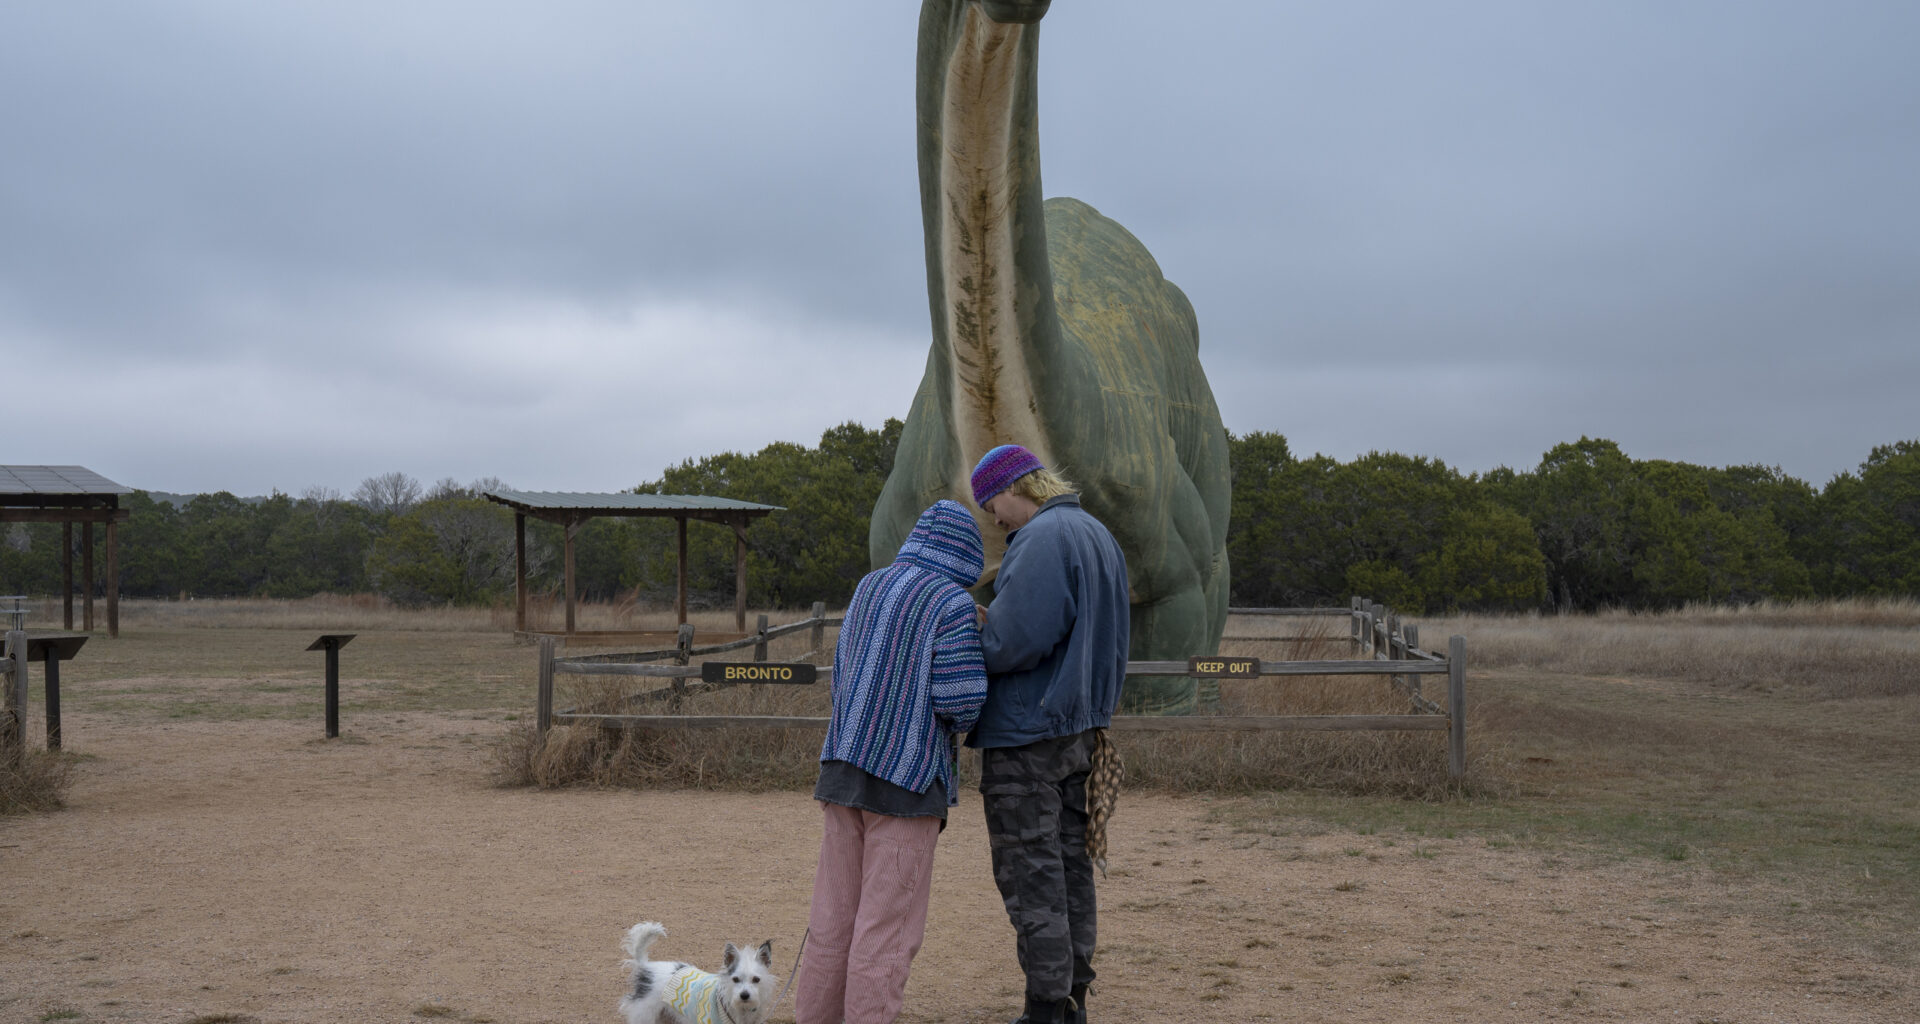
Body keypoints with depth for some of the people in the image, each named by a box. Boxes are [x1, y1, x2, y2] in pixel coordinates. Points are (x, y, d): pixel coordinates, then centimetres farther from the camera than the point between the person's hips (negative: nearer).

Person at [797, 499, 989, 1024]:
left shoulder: (868, 587, 12)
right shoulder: (953, 603, -8)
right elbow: (963, 699, -15)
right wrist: (959, 719, 6)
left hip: (844, 765, 6)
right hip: (909, 775, -6)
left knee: (834, 915, 12)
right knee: (888, 923, 0)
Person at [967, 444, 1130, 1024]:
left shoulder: (1043, 537, -16)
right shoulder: (1099, 536, 15)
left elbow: (1016, 639, -24)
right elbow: (1111, 643, 19)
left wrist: (964, 645, -7)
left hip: (1025, 735, -10)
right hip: (1080, 731, 10)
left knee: (1031, 874, -3)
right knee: (1070, 866, 13)